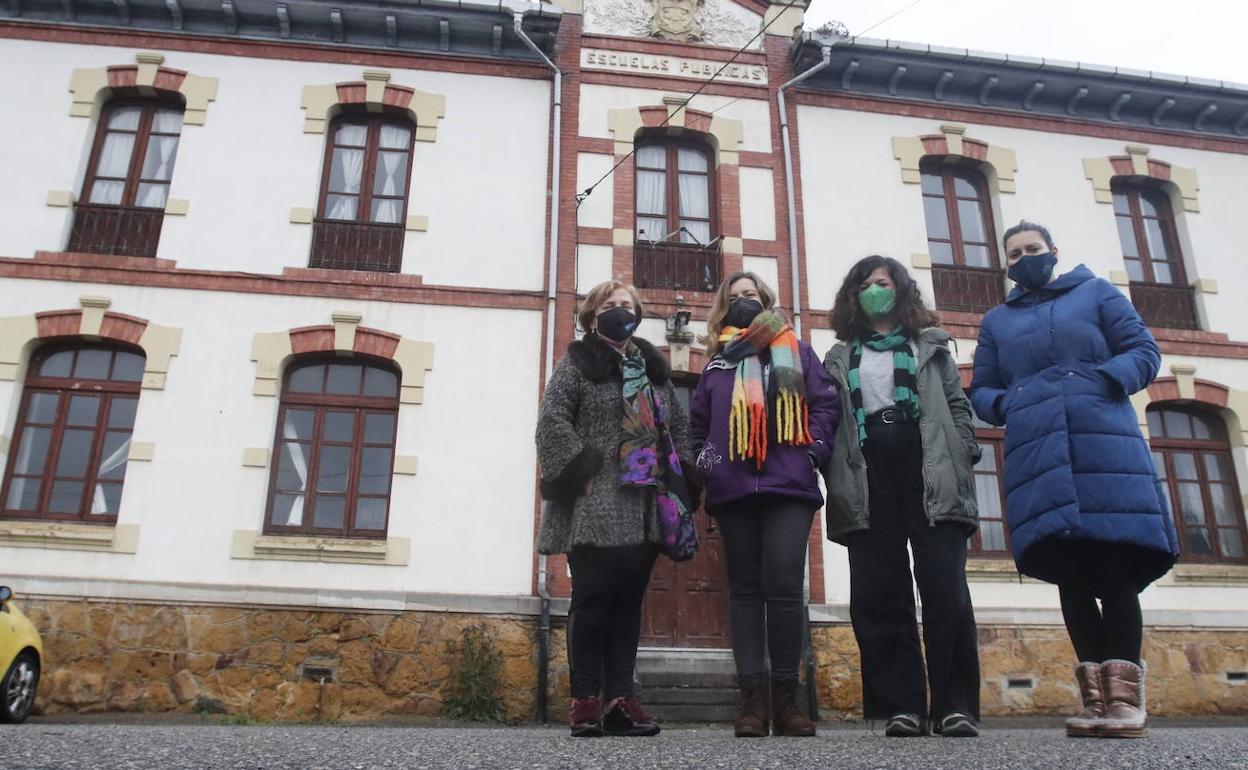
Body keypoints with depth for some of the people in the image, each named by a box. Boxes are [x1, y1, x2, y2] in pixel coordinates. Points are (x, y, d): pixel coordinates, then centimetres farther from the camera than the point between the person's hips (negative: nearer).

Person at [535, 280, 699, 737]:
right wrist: (580, 471, -15)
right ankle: (586, 700, 3)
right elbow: (552, 421, -8)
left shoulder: (653, 369, 20)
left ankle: (620, 700, 9)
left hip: (645, 508, 6)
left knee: (629, 602, 5)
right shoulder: (577, 364, 3)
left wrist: (681, 480, 8)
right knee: (593, 599, -5)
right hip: (595, 508, -5)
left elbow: (679, 427, 20)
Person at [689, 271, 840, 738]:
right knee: (745, 589, 2)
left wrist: (812, 451, -5)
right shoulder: (717, 363, 19)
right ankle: (753, 698, 3)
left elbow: (827, 404, 7)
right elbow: (698, 423, 22)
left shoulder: (796, 353, 14)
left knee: (784, 586, -8)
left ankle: (785, 699, 0)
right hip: (733, 489, 2)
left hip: (788, 485, -2)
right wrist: (707, 463, 8)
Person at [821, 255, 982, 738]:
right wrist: (835, 480, -1)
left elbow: (957, 405, 14)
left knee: (944, 587, -10)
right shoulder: (839, 358, 21)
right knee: (877, 594, -4)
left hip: (929, 473, -1)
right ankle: (902, 707, 1)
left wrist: (961, 458, -2)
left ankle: (955, 705, -3)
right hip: (867, 478, 1)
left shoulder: (930, 345, 22)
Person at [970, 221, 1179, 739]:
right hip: (1037, 456, 3)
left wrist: (1103, 378, -11)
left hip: (1105, 445, -2)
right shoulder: (996, 321, 22)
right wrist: (1004, 405, -2)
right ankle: (1095, 696, 5)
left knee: (1116, 568, -6)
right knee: (1070, 574, 1)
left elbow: (1144, 352, 7)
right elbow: (981, 390, 20)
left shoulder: (1096, 293, 15)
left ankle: (1125, 696, -2)